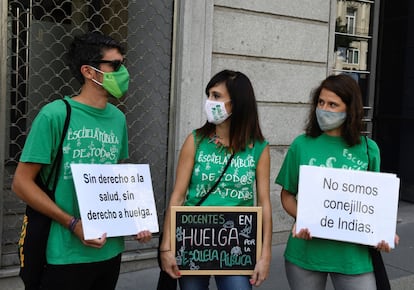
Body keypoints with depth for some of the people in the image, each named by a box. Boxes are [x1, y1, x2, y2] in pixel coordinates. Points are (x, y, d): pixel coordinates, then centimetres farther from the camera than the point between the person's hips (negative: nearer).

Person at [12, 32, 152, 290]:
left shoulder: (118, 118, 5)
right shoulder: (56, 114, -13)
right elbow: (22, 182, -12)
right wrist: (73, 224, -19)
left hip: (111, 250, 6)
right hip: (67, 254, -6)